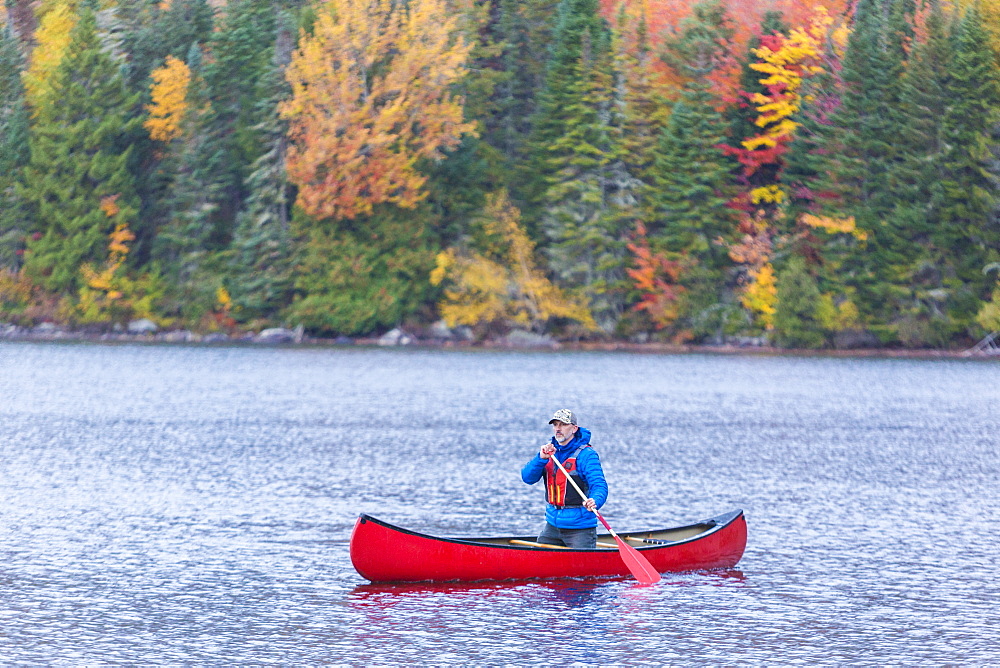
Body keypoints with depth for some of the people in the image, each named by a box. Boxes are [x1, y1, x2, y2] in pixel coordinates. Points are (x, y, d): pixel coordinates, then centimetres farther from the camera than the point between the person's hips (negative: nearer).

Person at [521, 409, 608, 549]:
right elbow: (527, 478, -2)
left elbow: (599, 485, -23)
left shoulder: (586, 454, -12)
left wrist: (594, 501, -45)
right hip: (552, 525, 6)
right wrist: (541, 458, -20)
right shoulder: (550, 450, 8)